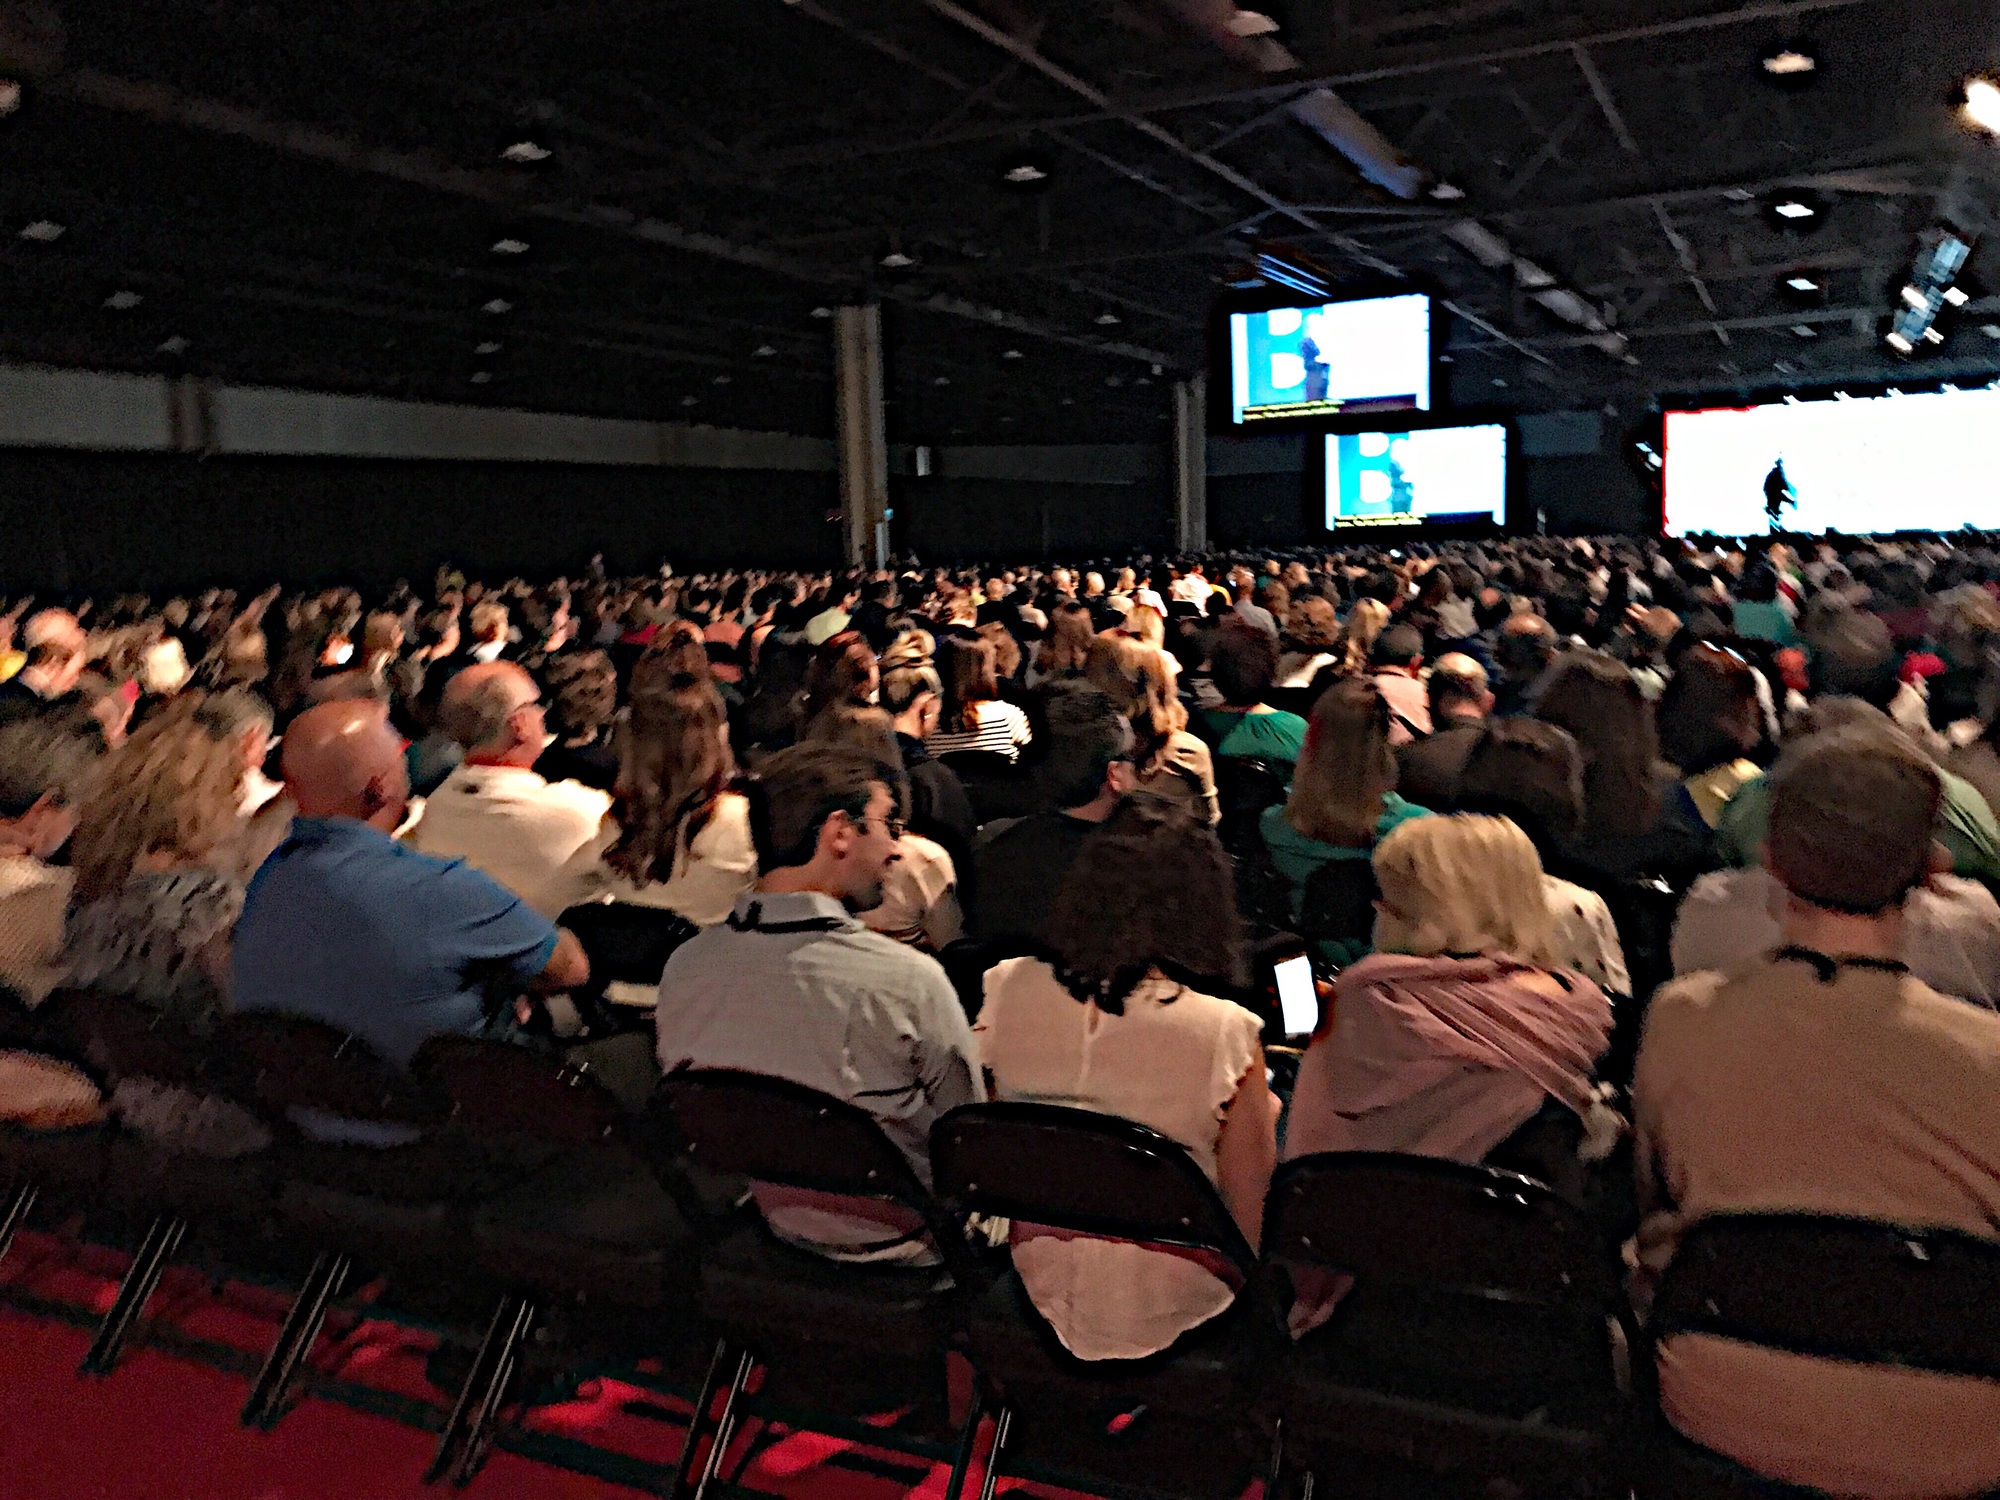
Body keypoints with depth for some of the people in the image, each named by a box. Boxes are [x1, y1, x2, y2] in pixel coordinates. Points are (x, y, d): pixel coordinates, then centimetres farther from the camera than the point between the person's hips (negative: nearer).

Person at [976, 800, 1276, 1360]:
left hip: (1036, 1289, 4)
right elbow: (1254, 1225, -12)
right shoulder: (1226, 1034, -22)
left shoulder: (1008, 989, -11)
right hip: (1156, 1317, -4)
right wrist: (1262, 1116, 6)